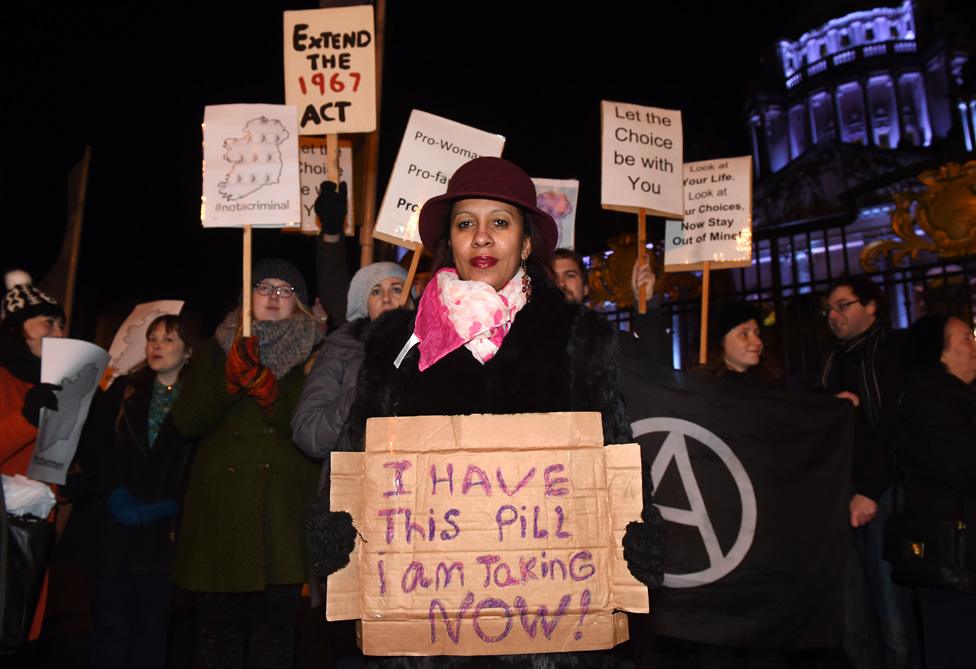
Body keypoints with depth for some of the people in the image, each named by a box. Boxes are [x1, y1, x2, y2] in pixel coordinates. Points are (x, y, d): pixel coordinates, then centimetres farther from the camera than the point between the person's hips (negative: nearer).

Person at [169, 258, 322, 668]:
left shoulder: (313, 354, 8)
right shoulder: (217, 351, 14)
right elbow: (186, 422, 3)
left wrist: (266, 388, -18)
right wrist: (231, 378, -11)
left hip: (283, 514, -1)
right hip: (221, 510, 1)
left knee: (275, 627, 1)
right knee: (217, 627, 3)